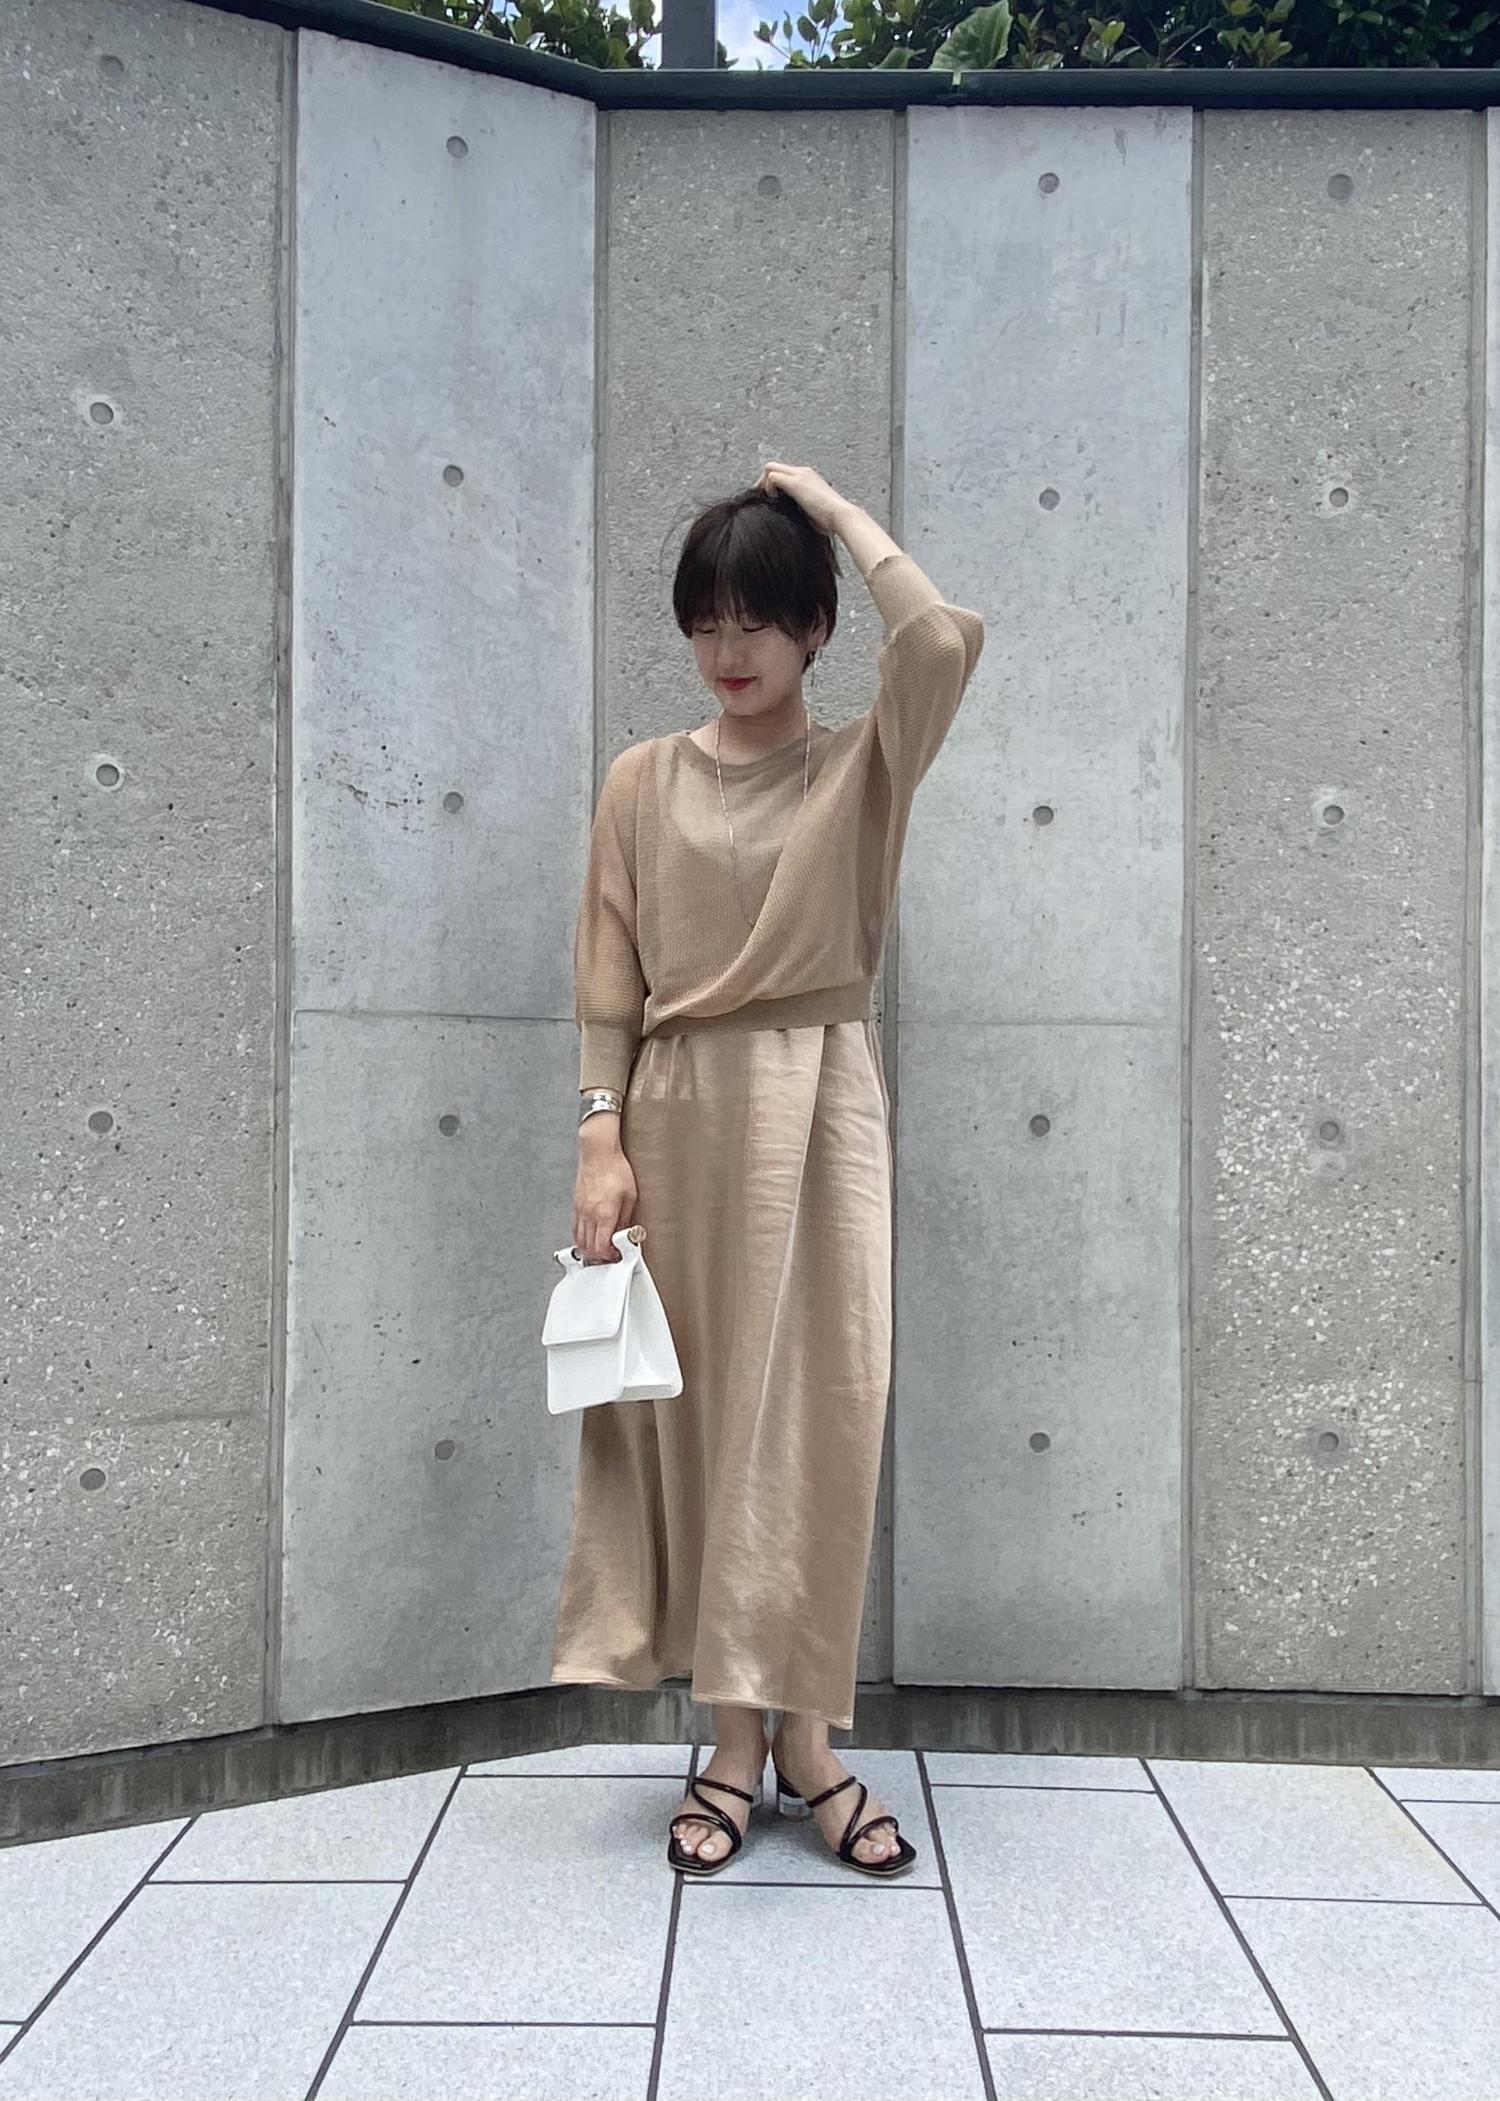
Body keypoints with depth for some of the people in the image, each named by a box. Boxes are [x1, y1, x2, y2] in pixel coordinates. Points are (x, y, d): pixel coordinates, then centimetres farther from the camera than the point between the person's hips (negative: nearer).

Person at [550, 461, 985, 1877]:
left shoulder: (863, 765, 4)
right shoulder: (644, 780, 7)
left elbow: (945, 640, -15)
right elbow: (608, 981, 5)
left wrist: (830, 504, -4)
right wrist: (601, 1137, -5)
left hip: (821, 1110, -1)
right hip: (684, 1114, 1)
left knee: (820, 1414, 0)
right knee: (704, 1411, 4)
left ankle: (806, 1736, 14)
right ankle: (735, 1739, 17)